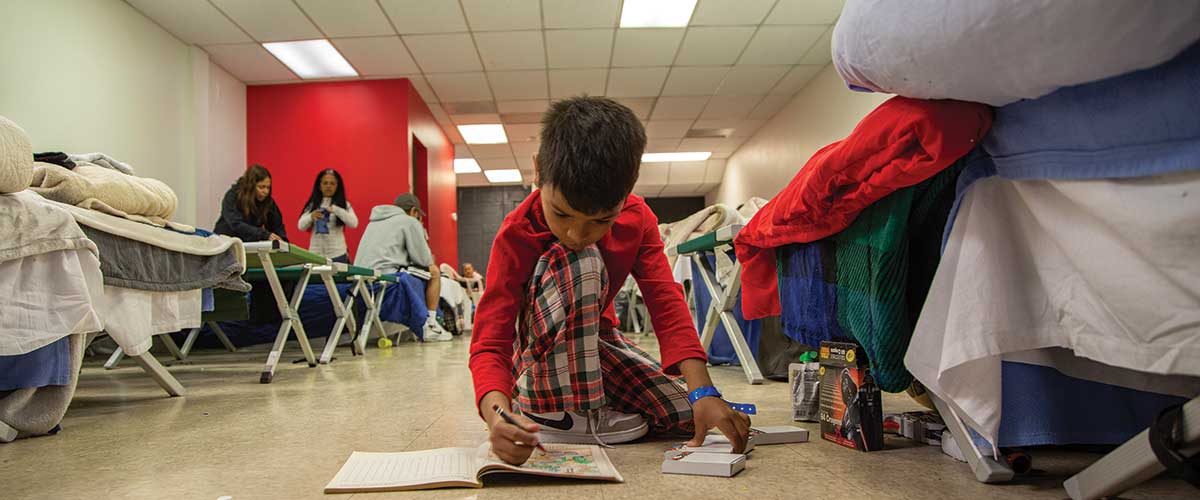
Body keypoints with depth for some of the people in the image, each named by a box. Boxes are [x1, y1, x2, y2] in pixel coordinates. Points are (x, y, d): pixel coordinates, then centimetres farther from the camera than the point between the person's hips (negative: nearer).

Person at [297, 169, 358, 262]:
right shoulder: (312, 204, 9)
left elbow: (353, 223, -11)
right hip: (315, 254, 2)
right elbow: (301, 226, 4)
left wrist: (336, 210, -23)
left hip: (337, 254, -2)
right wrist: (311, 217, -17)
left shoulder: (344, 204, 3)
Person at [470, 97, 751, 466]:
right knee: (578, 262, -35)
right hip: (542, 354, -5)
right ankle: (552, 408, -24)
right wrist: (497, 411, -55)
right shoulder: (517, 234, -28)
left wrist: (702, 391, -37)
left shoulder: (637, 218, -15)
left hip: (597, 343, 5)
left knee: (695, 418, -11)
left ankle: (599, 403, 12)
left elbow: (667, 304, -23)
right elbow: (489, 340, -33)